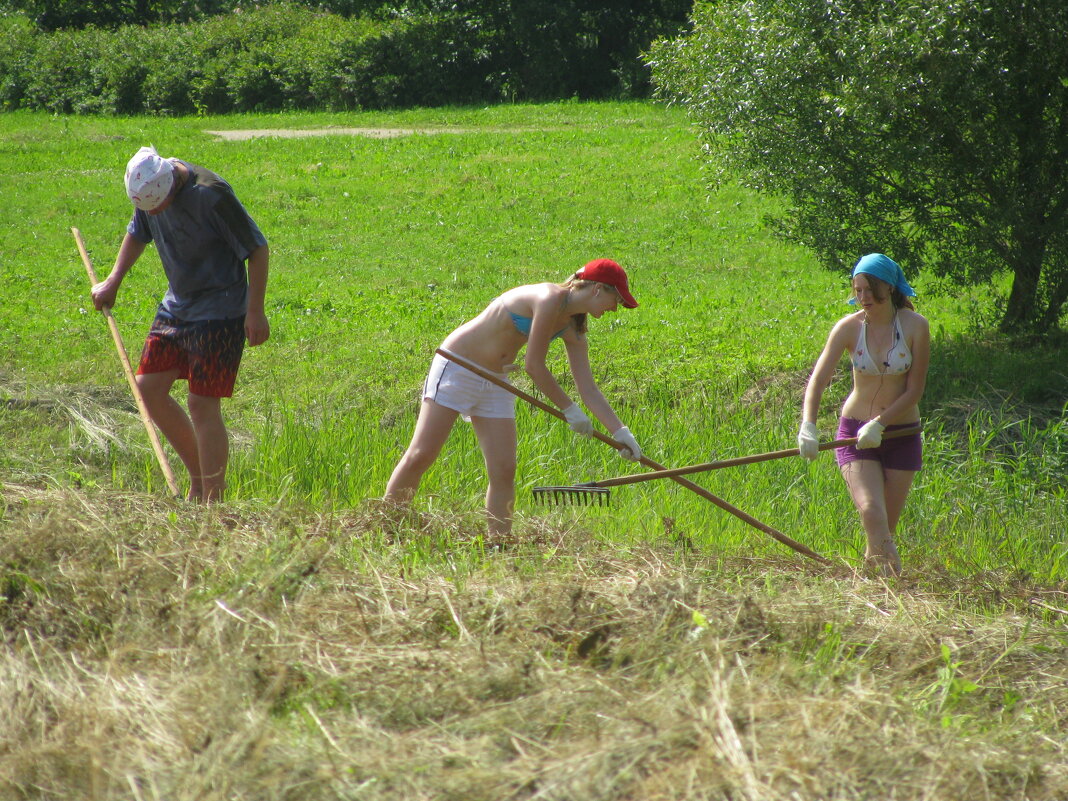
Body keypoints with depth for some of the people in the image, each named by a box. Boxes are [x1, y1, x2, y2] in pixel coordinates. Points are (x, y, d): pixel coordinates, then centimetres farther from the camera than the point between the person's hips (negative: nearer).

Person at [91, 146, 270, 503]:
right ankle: (199, 477, 19)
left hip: (219, 312, -8)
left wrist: (255, 311, -18)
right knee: (149, 387, 7)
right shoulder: (150, 190, -3)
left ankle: (212, 501, -4)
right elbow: (138, 233, 19)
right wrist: (113, 282, 12)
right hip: (176, 306, 8)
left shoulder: (212, 195, -25)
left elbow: (258, 250, -18)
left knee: (203, 406, -10)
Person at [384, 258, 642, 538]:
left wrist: (620, 431, 1)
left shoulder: (573, 329, 5)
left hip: (495, 383, 8)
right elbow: (534, 366, -20)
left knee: (504, 470, -2)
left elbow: (589, 390, 8)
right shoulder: (551, 299, -21)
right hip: (457, 368, -8)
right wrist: (569, 409, -11)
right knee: (421, 456, -10)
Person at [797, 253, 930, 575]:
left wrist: (879, 424, -19)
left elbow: (915, 390, -8)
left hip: (901, 434, 0)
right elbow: (817, 379, -14)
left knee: (887, 526, 5)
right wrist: (807, 426, -29)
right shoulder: (849, 327, -8)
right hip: (855, 431, 0)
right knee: (871, 512, -20)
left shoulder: (914, 326, -10)